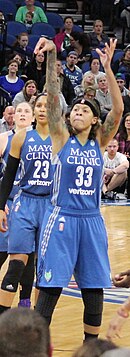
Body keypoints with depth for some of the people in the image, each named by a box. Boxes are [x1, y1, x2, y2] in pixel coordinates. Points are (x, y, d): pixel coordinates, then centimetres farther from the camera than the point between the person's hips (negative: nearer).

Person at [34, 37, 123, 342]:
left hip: (91, 221, 3)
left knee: (94, 291, 8)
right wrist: (52, 56, -21)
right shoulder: (62, 140, 1)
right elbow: (52, 98, -10)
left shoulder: (99, 143, 7)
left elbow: (118, 110, -7)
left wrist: (107, 68, -16)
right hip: (61, 219, -3)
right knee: (50, 289, -5)